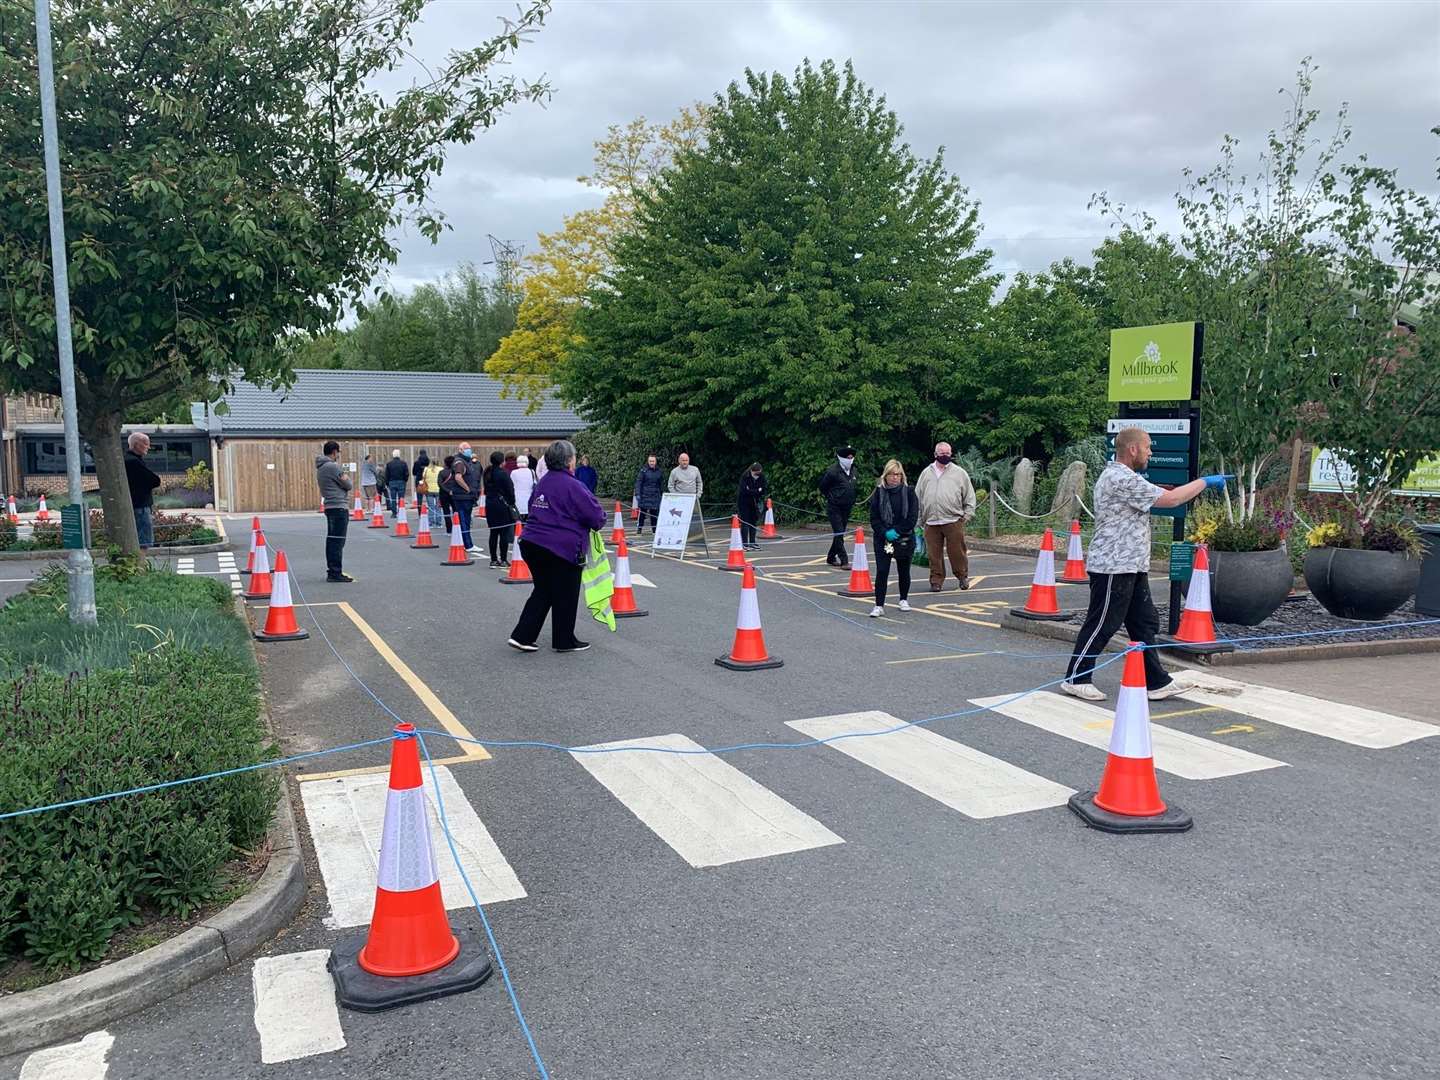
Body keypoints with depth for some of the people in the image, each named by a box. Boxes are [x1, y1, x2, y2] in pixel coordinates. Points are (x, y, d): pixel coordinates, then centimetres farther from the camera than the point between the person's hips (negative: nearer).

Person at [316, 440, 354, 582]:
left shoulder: (320, 467, 16)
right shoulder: (333, 466, -15)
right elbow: (348, 485, -10)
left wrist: (345, 480, 3)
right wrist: (349, 480, 10)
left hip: (329, 506, 10)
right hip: (339, 507, -10)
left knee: (332, 540, 13)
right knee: (337, 541, -9)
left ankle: (332, 571, 18)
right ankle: (335, 573, -9)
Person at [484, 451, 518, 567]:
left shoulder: (488, 473, 7)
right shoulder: (503, 474, -15)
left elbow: (486, 489, 12)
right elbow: (510, 491, -12)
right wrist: (512, 503, 1)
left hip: (490, 504, 7)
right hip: (502, 504, -7)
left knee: (493, 532, 11)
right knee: (504, 533, -1)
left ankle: (493, 559, 13)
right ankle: (503, 560, 0)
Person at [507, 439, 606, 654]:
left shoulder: (543, 482, 10)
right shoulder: (572, 486, -16)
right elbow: (596, 516, -16)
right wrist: (599, 521, 8)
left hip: (532, 543, 8)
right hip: (562, 548, -8)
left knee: (542, 592, 18)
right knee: (566, 596, 8)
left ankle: (522, 636, 12)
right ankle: (564, 641, 20)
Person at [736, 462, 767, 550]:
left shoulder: (761, 477, -5)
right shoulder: (744, 477, -18)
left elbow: (764, 489, -5)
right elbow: (744, 490, -24)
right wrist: (757, 491, -22)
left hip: (754, 502, 5)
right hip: (744, 502, -5)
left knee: (754, 522, 7)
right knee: (745, 522, -7)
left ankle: (752, 543, 15)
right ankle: (744, 543, -6)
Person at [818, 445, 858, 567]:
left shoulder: (853, 470, 8)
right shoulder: (833, 471, -14)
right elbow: (823, 486, -4)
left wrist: (852, 501, 14)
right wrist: (831, 498, 1)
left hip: (847, 508, 7)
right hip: (834, 508, -7)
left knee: (840, 534, 12)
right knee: (839, 534, -11)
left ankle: (831, 558, 25)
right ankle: (844, 561, -12)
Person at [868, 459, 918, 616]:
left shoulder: (909, 492, -2)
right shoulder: (878, 493, 0)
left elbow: (912, 517, -6)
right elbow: (874, 518, -2)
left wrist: (897, 531, -14)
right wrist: (885, 532, -15)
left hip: (904, 538, 0)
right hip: (883, 539, 0)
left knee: (903, 571, 13)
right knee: (881, 571, -8)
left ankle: (904, 600, 32)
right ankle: (879, 605, -6)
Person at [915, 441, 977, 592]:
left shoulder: (960, 473, 8)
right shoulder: (926, 473, 13)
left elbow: (969, 496, 10)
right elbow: (918, 497, 14)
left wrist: (967, 514, 1)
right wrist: (919, 518, 9)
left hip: (953, 521, -2)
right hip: (931, 522, 2)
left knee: (957, 551, 2)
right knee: (934, 554, 4)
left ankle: (963, 577, 20)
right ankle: (936, 581, 13)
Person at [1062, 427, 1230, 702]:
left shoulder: (1118, 476, 17)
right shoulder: (1122, 479, -19)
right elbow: (1170, 499, -19)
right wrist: (1205, 481, -6)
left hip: (1131, 566, 11)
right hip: (1113, 566, -11)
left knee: (1145, 624, 12)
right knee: (1101, 625, -2)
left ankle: (1157, 682, 18)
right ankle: (1075, 679, 8)